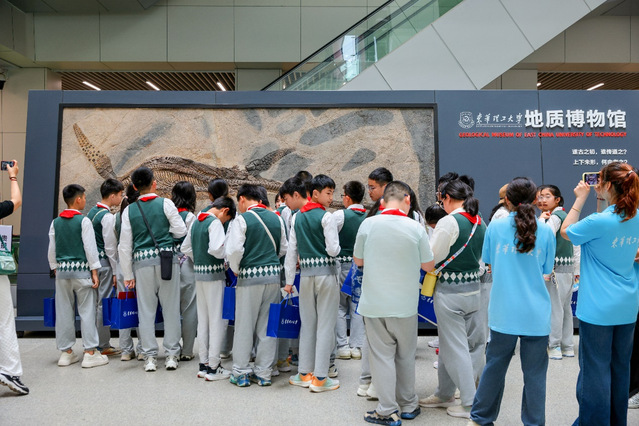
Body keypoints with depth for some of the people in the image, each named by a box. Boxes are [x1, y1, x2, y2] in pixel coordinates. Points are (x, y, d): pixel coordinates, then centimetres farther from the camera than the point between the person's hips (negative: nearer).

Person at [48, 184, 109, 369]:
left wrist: (55, 269, 20)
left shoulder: (56, 222, 7)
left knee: (64, 311, 10)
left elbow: (51, 249, 10)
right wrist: (94, 271, -6)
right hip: (81, 269, -5)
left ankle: (66, 352, 18)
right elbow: (90, 247, -10)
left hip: (62, 270, 5)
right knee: (87, 311, -1)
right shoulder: (84, 221, -8)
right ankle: (90, 353, 0)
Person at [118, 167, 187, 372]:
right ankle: (172, 355, 10)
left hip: (142, 261, 2)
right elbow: (181, 231, -2)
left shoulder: (129, 210, 5)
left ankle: (150, 357, 12)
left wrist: (128, 274, 10)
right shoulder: (165, 204, -2)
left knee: (146, 310, 8)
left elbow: (125, 245, 4)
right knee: (171, 308, 6)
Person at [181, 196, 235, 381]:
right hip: (214, 274, -8)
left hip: (199, 273, 8)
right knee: (218, 320, -1)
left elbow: (185, 248, 18)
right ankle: (213, 367, 4)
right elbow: (215, 249, -26)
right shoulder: (215, 223, -14)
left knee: (203, 320, 14)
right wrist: (227, 250, -7)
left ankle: (203, 364, 22)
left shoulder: (196, 222, 13)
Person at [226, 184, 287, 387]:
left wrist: (236, 269, 2)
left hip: (249, 276, -4)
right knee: (267, 326, 11)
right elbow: (284, 249, 11)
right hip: (273, 275, 5)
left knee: (244, 326, 7)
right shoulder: (276, 218, 7)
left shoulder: (242, 220, -8)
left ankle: (240, 373, 16)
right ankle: (263, 373, 18)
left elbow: (234, 250, -15)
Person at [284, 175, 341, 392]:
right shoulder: (326, 216, -9)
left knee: (307, 324, 14)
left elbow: (291, 252, 8)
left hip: (305, 274, 5)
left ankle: (305, 373, 21)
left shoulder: (296, 218, 8)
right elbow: (333, 250, -14)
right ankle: (320, 378, 5)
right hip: (326, 273, -5)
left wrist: (289, 281, 13)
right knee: (325, 325, 2)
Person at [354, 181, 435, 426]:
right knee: (406, 356, 16)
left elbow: (358, 261, 4)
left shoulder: (368, 224, -8)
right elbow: (428, 266, 1)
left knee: (382, 355, 8)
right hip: (405, 304, 1)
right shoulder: (415, 228, -9)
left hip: (374, 303, 0)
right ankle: (408, 406, 29)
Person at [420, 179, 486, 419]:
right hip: (474, 288, 8)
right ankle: (444, 394, 30)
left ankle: (471, 403, 10)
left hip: (450, 291, -8)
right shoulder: (480, 223, 5)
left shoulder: (448, 222, -17)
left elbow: (430, 259, -12)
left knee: (455, 347, 3)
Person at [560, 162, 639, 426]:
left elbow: (565, 231, -4)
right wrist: (601, 198, 12)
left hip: (598, 308, -7)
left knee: (595, 370, 3)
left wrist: (580, 199, -2)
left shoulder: (599, 222, -20)